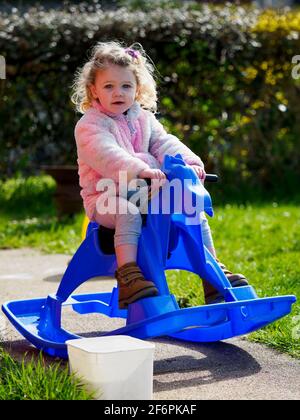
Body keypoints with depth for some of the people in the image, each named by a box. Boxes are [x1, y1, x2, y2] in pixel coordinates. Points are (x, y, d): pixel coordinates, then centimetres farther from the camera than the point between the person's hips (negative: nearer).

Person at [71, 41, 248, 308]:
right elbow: (106, 155, -24)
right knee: (129, 213, -39)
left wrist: (189, 163, -18)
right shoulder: (89, 125, -6)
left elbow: (164, 143, 2)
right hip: (105, 197, -5)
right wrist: (140, 169, -39)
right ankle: (128, 274, -42)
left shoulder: (144, 119, 15)